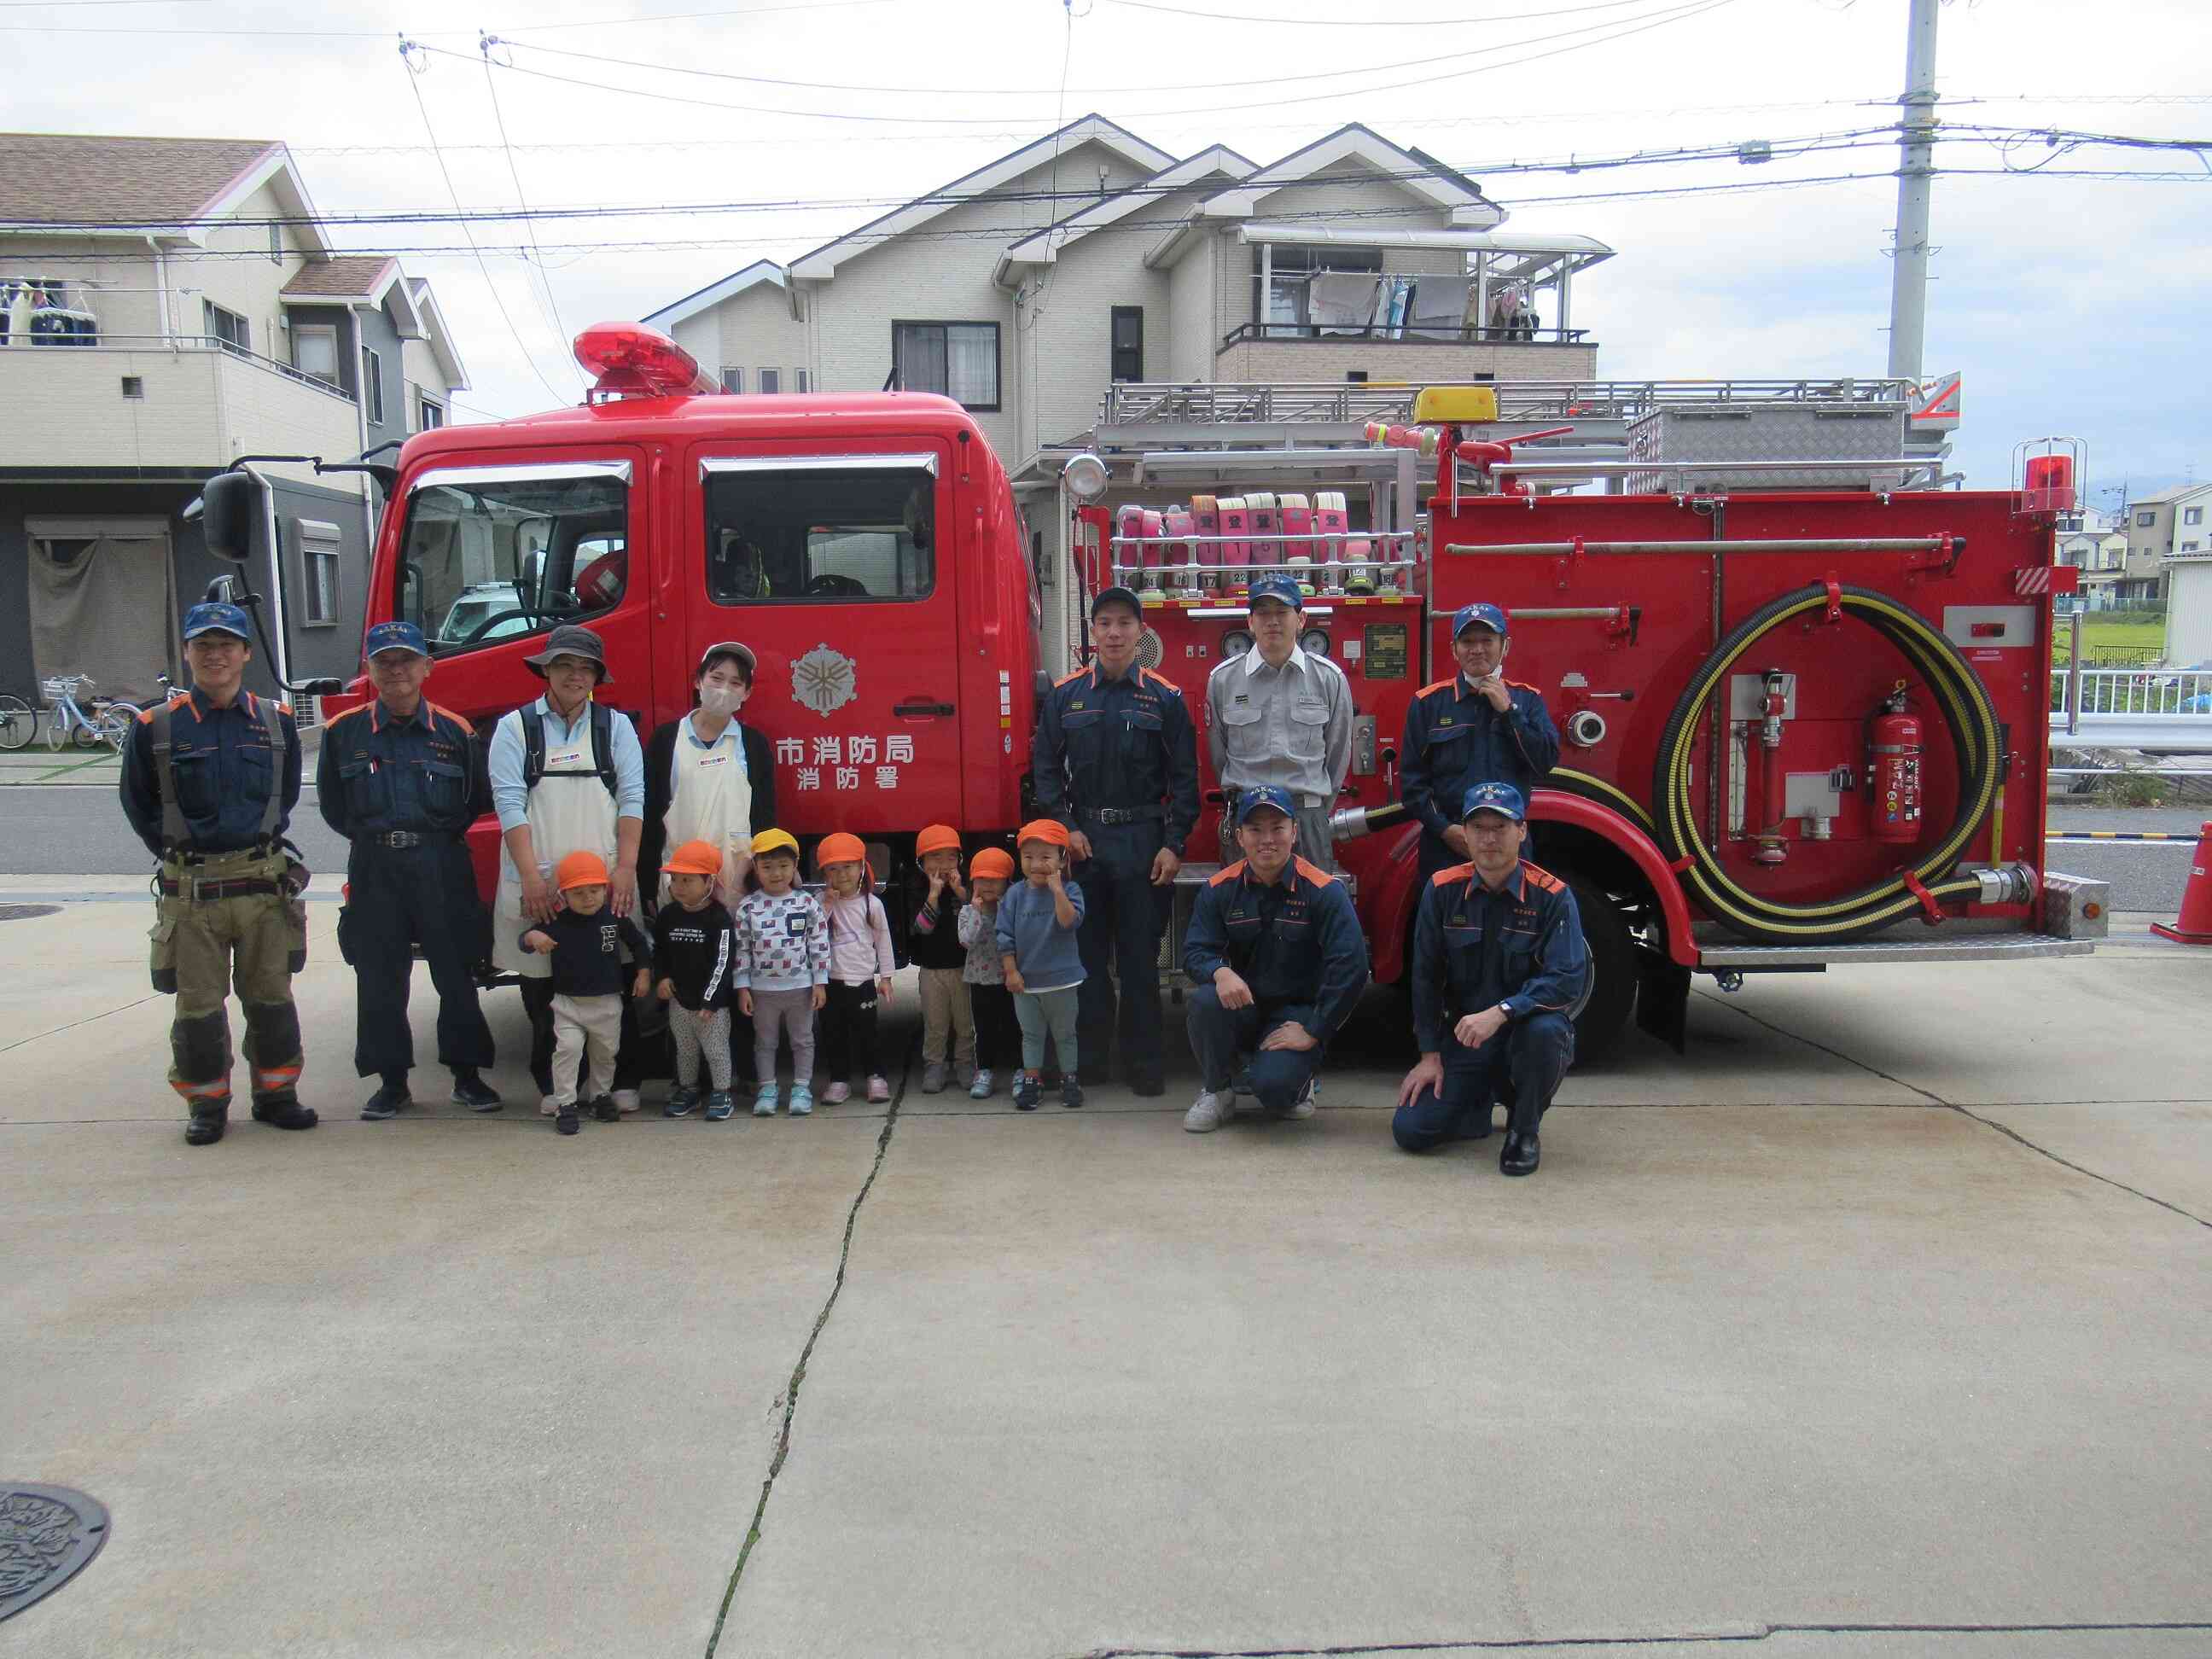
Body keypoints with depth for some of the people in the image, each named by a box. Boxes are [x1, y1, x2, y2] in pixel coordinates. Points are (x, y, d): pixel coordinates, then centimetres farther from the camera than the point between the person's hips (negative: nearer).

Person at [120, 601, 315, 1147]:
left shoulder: (277, 721, 4)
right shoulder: (155, 728, -2)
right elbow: (138, 803, 9)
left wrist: (263, 842, 10)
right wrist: (177, 852, 7)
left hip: (265, 882, 2)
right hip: (190, 890, -1)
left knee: (271, 996, 8)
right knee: (198, 1003, 5)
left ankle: (276, 1093, 21)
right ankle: (206, 1103, 18)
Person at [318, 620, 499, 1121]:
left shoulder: (455, 731, 2)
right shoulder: (343, 731, 4)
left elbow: (478, 797, 11)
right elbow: (331, 803, 14)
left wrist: (440, 834, 7)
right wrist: (371, 836, 10)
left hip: (441, 866, -1)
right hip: (373, 869, 1)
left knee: (456, 973, 4)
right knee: (379, 980, 5)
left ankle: (467, 1075, 16)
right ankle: (392, 1082, 17)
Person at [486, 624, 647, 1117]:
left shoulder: (615, 726, 10)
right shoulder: (515, 727, 5)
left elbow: (632, 797, 3)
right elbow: (509, 802, -3)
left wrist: (625, 869, -8)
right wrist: (531, 877, -13)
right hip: (539, 883, -1)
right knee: (542, 991, 5)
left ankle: (622, 1080, 13)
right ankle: (552, 1085, 17)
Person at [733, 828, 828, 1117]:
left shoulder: (807, 902, -5)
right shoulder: (748, 906, -4)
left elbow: (820, 945, -2)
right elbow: (741, 949, -1)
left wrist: (820, 983, -4)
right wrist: (742, 987, -2)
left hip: (800, 986, 0)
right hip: (762, 988, 1)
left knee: (803, 1039, 9)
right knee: (765, 1041, 11)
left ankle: (802, 1088, 20)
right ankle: (766, 1090, 22)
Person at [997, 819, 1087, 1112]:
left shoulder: (1069, 890, -8)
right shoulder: (1015, 895, -2)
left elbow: (1068, 921, -25)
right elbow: (1005, 936, -2)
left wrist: (1057, 890, -30)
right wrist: (1011, 971, -6)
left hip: (1061, 980, -2)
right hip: (1024, 980, 2)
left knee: (1065, 1034, 12)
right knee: (1031, 1034, 12)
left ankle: (1070, 1080, 24)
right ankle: (1032, 1081, 21)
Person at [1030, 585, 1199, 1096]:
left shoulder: (1165, 698, 3)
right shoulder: (1064, 696, 6)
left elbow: (1183, 777, 1)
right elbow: (1047, 768, 6)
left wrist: (1173, 844, -6)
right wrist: (1065, 828, -5)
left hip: (1143, 839, -1)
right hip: (1082, 838, 1)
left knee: (1140, 956, 3)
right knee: (1087, 953, 6)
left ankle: (1143, 1062, 11)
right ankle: (1089, 1056, 16)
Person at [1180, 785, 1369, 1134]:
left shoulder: (1324, 891, -14)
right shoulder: (1220, 889, -3)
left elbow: (1350, 966, -18)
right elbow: (1194, 951, -6)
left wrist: (1313, 1032, -18)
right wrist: (1220, 972, -31)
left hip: (1296, 1011, -3)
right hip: (1243, 1006, 3)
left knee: (1273, 1085, -29)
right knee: (1205, 1000, -31)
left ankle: (1300, 1079, 12)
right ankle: (1217, 1091, -3)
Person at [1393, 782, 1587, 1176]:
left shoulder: (1551, 895, -12)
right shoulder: (1443, 890, -3)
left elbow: (1567, 981, -21)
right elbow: (1426, 976, 2)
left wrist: (1500, 1013, -33)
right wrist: (1430, 1054, -1)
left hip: (1526, 1029, -2)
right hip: (1462, 1035, 3)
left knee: (1544, 1031, -38)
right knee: (1411, 1130, -11)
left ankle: (1523, 1130, -8)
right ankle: (1478, 1100, 24)